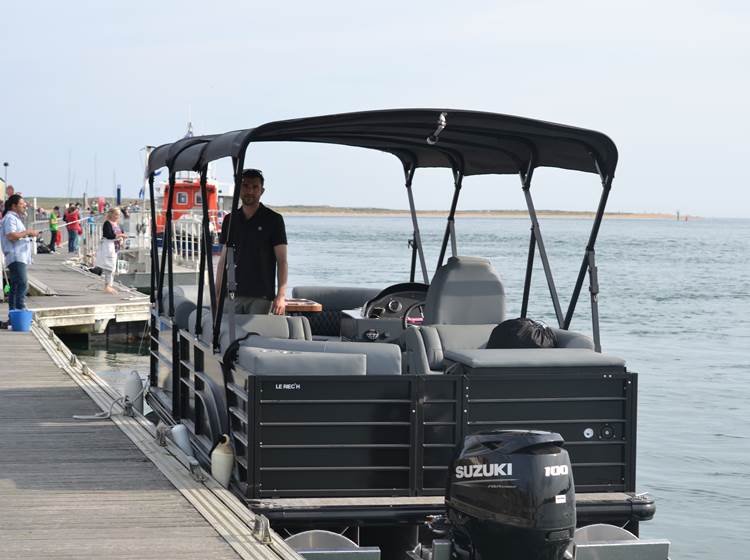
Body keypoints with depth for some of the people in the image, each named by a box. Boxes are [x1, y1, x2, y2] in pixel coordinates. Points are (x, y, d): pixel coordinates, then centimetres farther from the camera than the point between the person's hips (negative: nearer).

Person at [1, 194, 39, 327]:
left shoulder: (15, 218, 23)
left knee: (15, 286, 10)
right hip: (15, 257, -11)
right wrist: (27, 232, -15)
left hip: (20, 257, 11)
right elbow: (11, 235, -21)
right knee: (22, 284, -20)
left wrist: (29, 234, 19)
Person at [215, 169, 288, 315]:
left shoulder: (273, 219, 0)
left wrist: (281, 296, -12)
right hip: (233, 295, 4)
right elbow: (223, 260, 16)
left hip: (262, 296, -4)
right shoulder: (230, 220, 12)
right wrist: (218, 294, 9)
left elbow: (282, 261, -3)